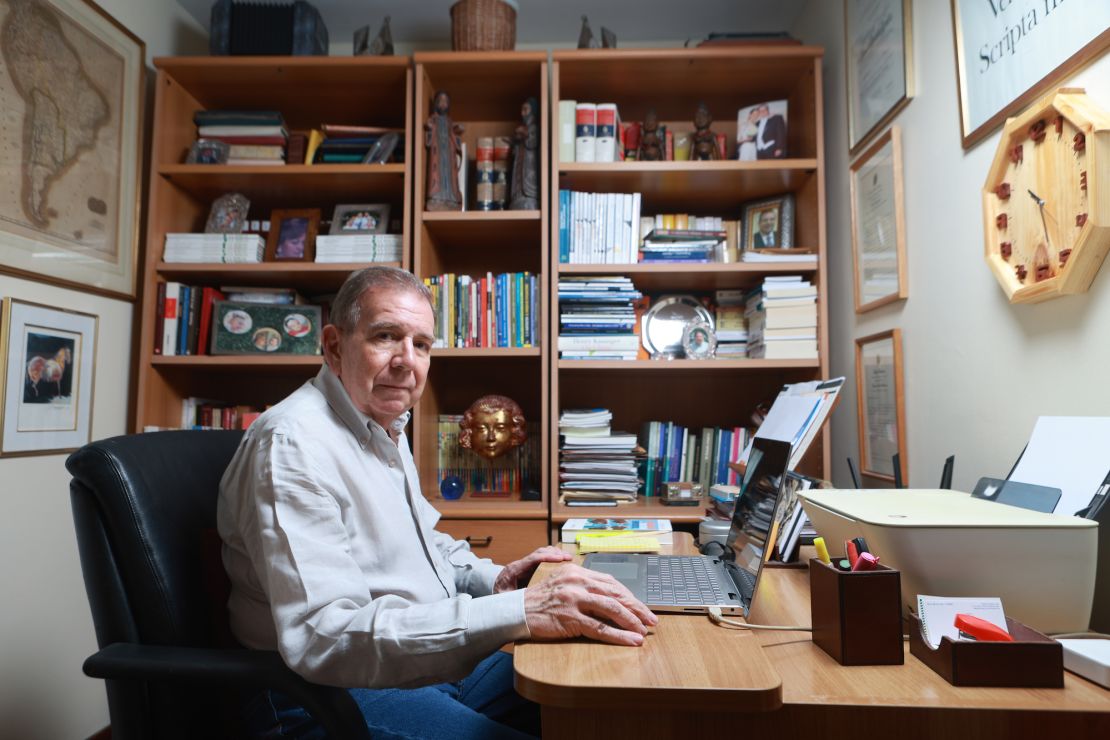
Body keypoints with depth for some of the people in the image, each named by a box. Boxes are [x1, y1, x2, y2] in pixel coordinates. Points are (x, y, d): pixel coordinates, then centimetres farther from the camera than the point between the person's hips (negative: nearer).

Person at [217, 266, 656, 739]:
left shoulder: (385, 428, 10)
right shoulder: (294, 442, -21)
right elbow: (324, 638, -31)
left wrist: (492, 579, 1)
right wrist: (519, 612, -37)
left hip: (431, 660, 9)